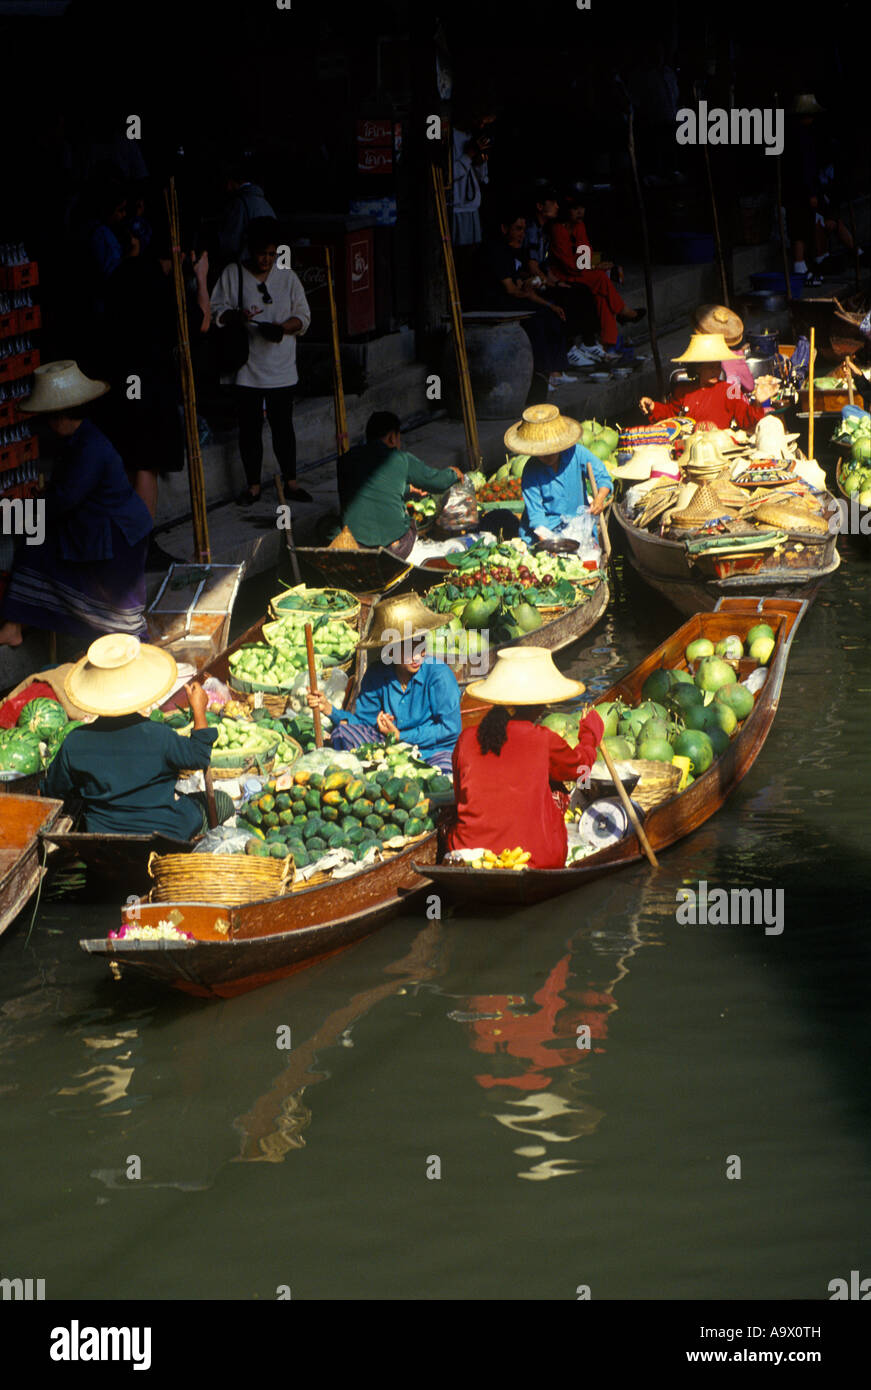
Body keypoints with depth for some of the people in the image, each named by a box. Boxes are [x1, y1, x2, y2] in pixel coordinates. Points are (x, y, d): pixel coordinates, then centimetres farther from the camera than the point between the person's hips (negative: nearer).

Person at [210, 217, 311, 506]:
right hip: (246, 366, -1)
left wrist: (285, 327, -14)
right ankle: (253, 485, 16)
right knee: (249, 428, 5)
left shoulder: (288, 277, 5)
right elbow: (217, 311, 1)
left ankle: (290, 482, 18)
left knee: (283, 426, 6)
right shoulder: (233, 274, 1)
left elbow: (303, 316, 7)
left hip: (281, 369, 1)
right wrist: (238, 315, -20)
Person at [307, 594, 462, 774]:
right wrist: (328, 708, -8)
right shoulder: (377, 676, -1)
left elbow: (451, 729, -14)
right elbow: (362, 720, 9)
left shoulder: (439, 673, -16)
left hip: (435, 750, -5)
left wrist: (400, 736, -12)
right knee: (342, 732, -14)